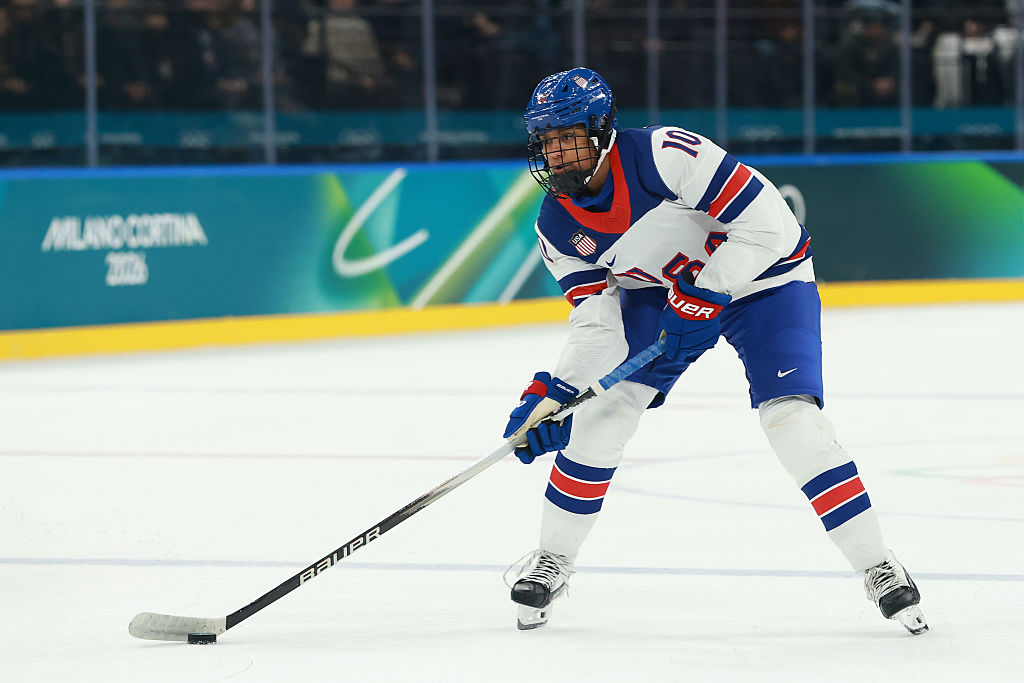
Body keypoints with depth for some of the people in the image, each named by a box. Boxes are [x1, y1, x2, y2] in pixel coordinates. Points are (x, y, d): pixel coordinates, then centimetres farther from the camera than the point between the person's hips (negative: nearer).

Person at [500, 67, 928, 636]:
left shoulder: (665, 155, -32)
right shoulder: (557, 226, -11)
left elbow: (770, 224, -31)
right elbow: (597, 324, -10)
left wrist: (704, 294, -30)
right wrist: (553, 395, -24)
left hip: (763, 280, -5)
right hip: (659, 292, 5)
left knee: (791, 418, -20)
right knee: (604, 407, -9)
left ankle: (880, 569, -11)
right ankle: (554, 560, 9)